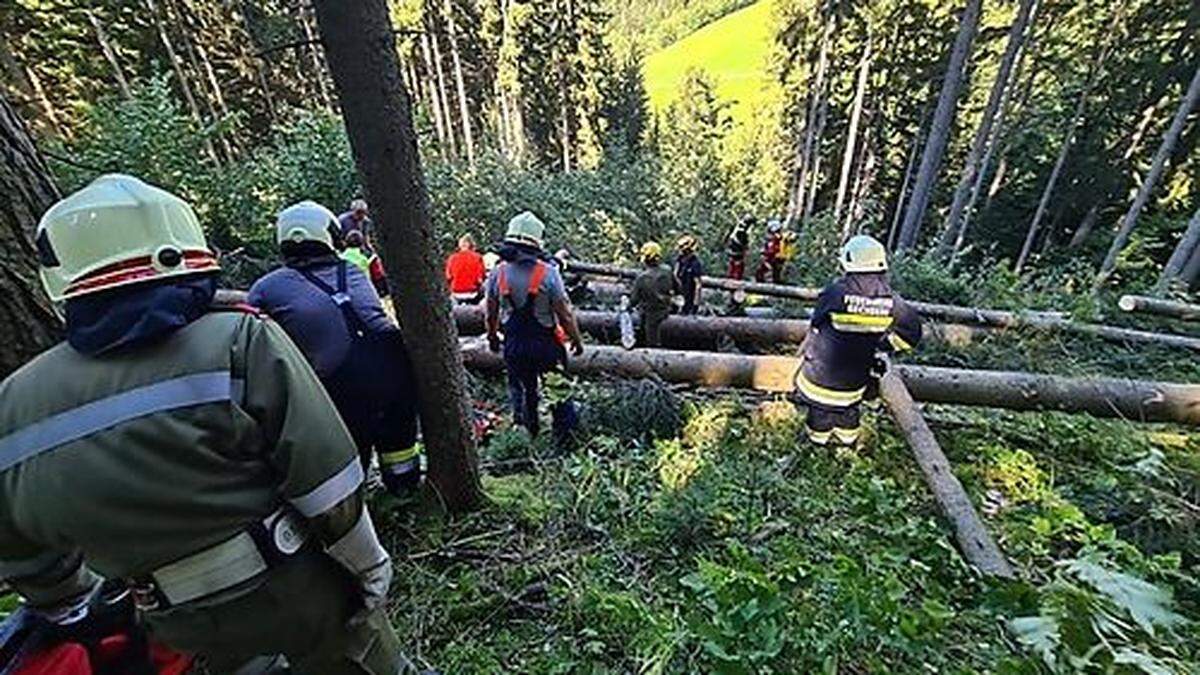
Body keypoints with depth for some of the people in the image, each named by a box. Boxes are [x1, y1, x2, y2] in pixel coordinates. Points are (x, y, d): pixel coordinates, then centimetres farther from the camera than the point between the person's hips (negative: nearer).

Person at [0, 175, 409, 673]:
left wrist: (72, 611, 28)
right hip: (299, 590, -4)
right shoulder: (242, 341, -23)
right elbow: (324, 481, -22)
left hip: (187, 629, 5)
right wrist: (370, 564, -8)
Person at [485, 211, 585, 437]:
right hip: (546, 344, -3)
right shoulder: (548, 272, -17)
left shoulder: (498, 272, -5)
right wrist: (577, 339, -1)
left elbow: (491, 312, 4)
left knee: (520, 389, 19)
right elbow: (564, 313, -14)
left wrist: (492, 336, 21)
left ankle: (527, 431, 25)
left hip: (514, 345, 3)